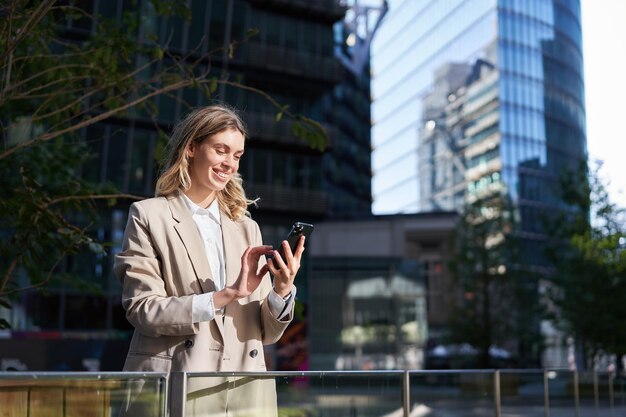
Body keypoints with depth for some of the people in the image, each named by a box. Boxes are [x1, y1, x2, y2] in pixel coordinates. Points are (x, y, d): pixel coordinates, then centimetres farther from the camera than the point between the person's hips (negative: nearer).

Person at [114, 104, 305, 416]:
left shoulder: (247, 228, 11)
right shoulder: (149, 216, 1)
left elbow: (266, 331, 8)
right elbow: (141, 309, -9)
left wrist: (282, 291, -11)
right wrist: (226, 295, -16)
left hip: (243, 391, 4)